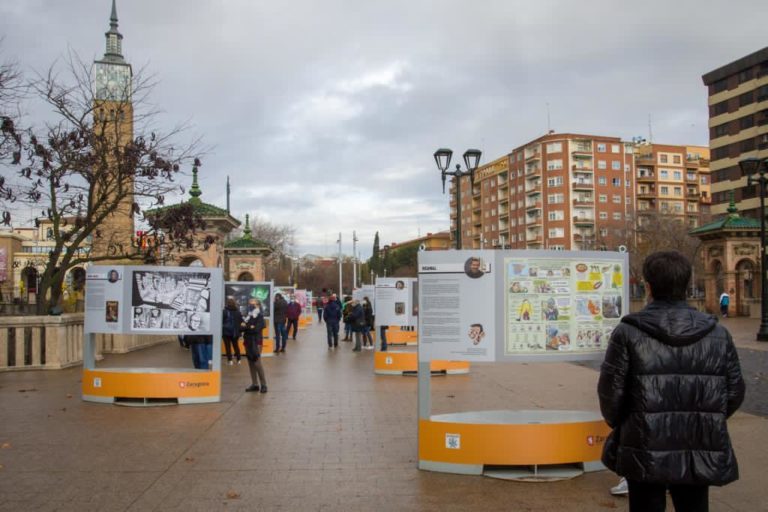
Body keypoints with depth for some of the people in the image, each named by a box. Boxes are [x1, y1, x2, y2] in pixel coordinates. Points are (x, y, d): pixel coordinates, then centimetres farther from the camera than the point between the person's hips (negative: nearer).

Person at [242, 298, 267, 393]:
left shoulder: (260, 317, -7)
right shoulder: (248, 317, 12)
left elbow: (256, 329, -16)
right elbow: (241, 327, 5)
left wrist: (246, 327, -8)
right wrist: (250, 327, -13)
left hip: (256, 342, -7)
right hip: (248, 341, 7)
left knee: (257, 363, -10)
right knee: (250, 363, 8)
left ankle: (263, 384, -3)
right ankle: (254, 384, 14)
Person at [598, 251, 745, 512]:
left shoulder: (628, 333, -11)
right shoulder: (718, 334, -1)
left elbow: (611, 391, -9)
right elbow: (734, 392, 4)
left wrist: (618, 425, 12)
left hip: (645, 452, -2)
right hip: (701, 453, 3)